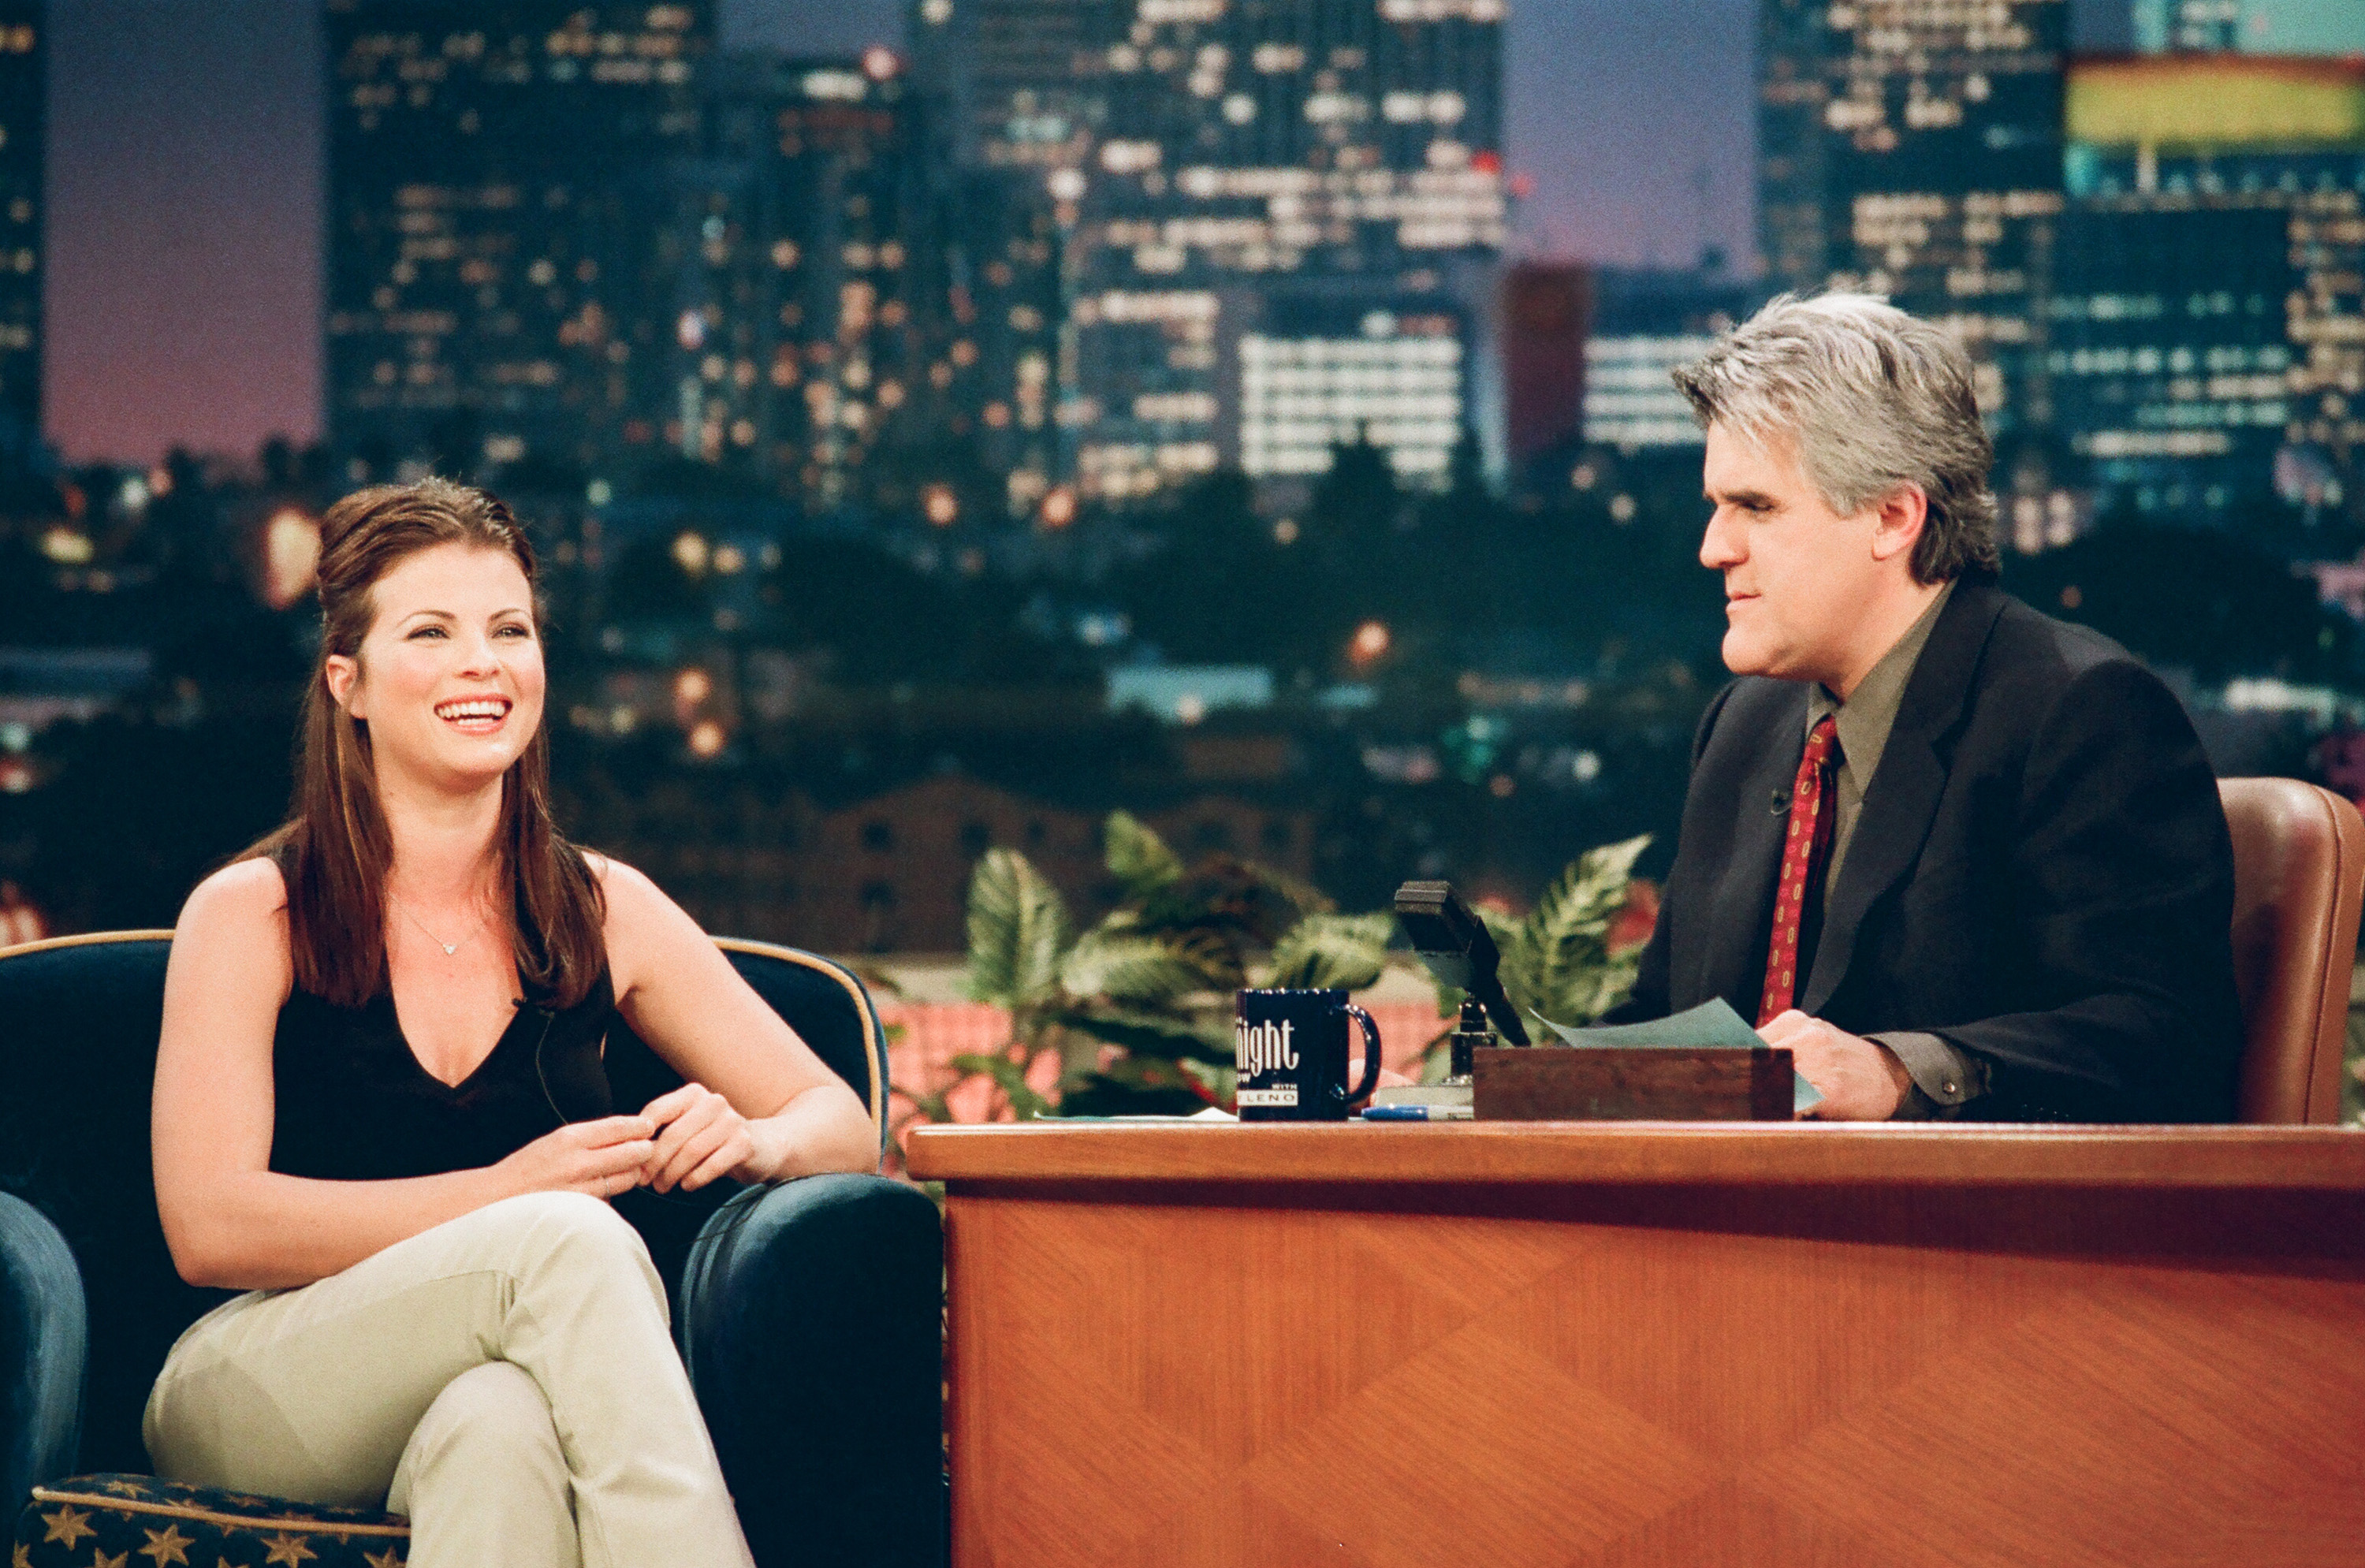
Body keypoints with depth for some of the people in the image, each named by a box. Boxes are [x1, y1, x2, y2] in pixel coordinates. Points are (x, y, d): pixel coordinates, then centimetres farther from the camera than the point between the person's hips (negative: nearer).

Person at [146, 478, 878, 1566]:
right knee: (571, 1238, -32)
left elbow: (841, 1125, 14)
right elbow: (209, 1228, -9)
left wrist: (751, 1140, -12)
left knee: (502, 1422, -38)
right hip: (256, 1388, -2)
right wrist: (506, 1193, -19)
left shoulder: (606, 914, 12)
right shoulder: (252, 916, 2)